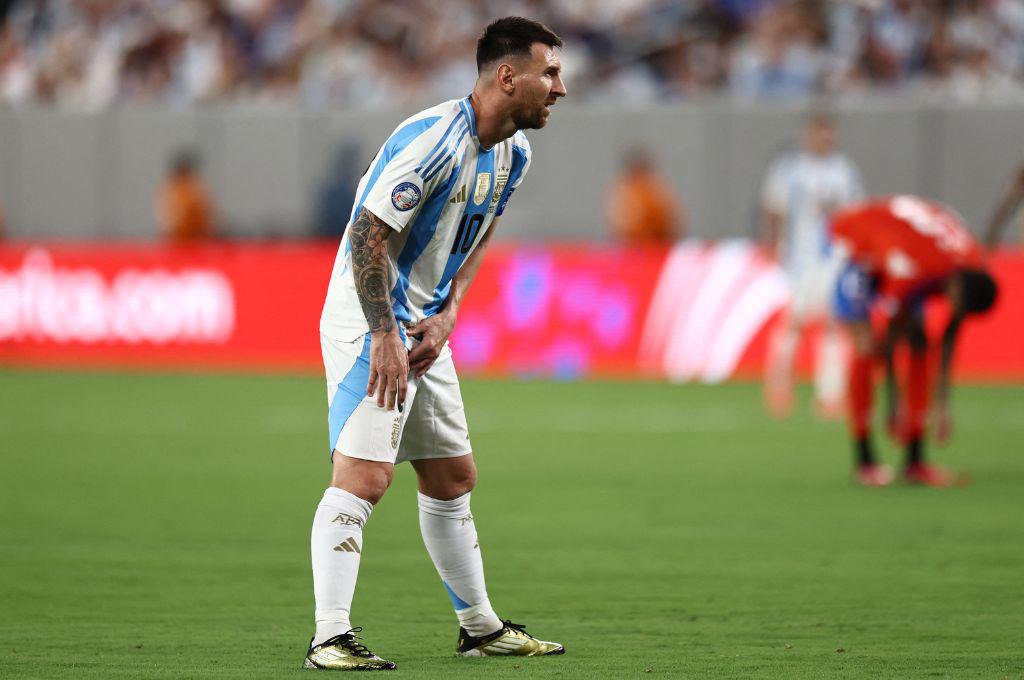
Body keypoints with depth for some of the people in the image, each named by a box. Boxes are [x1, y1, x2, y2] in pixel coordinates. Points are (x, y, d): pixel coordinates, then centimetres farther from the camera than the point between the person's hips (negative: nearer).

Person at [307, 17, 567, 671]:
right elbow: (368, 236, -24)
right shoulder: (434, 140, -24)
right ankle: (330, 638, -19)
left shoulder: (513, 152, 5)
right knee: (364, 474, -18)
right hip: (368, 324, -9)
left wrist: (448, 311, 3)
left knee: (454, 478, 16)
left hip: (426, 327, 9)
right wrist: (385, 336, -24)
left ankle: (481, 628, 27)